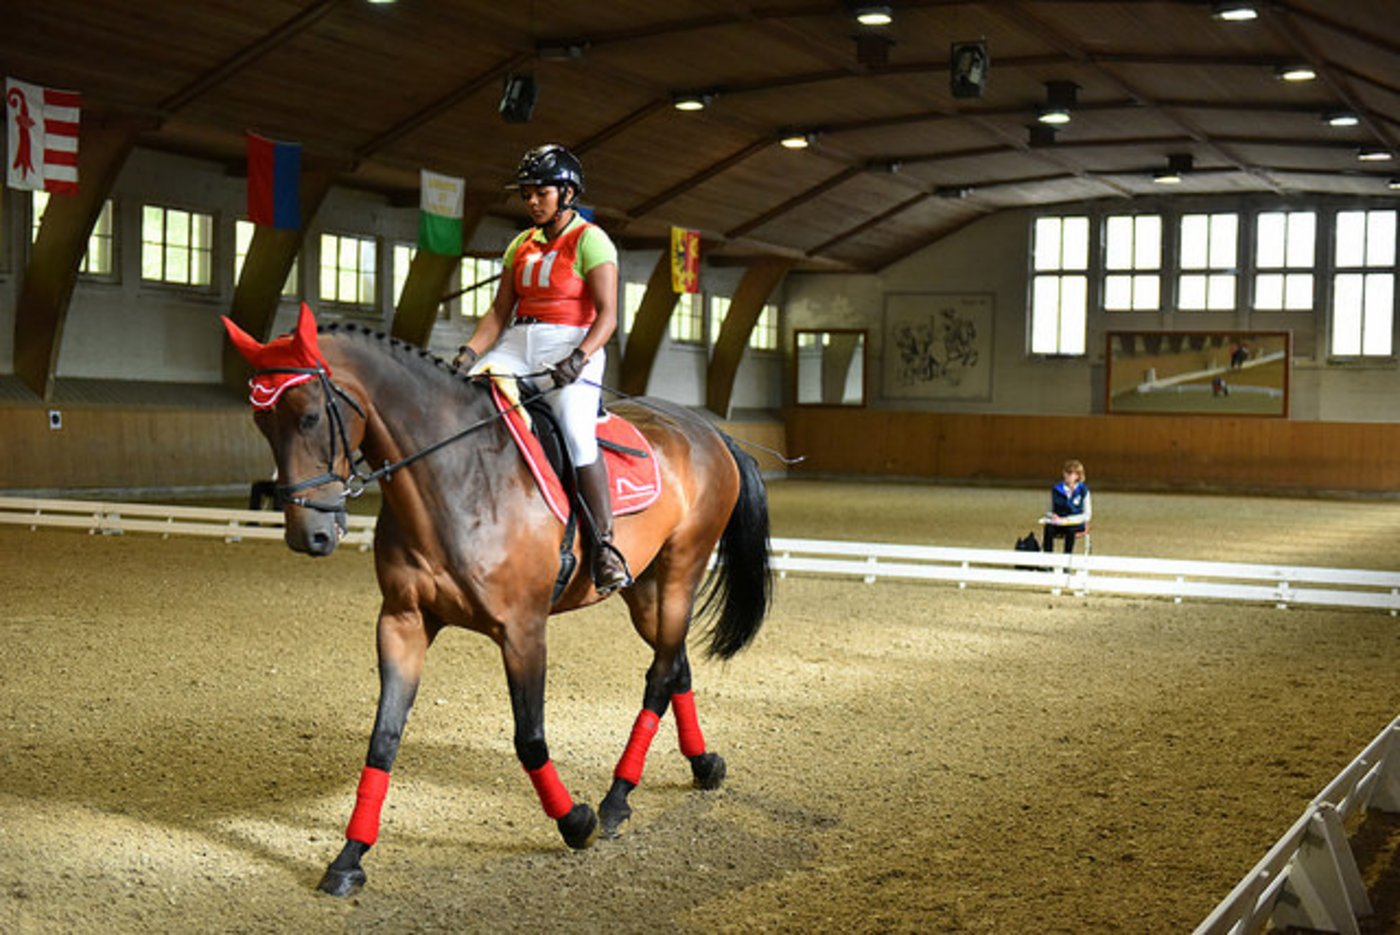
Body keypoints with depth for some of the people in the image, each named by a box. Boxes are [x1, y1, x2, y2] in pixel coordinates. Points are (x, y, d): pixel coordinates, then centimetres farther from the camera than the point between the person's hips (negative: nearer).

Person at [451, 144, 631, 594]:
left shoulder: (590, 241, -1)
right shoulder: (521, 245, 18)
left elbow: (607, 315, -10)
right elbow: (500, 310, 14)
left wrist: (578, 358, -27)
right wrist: (470, 351, -4)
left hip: (571, 347, -6)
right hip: (518, 345, 6)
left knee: (577, 434, -28)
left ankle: (605, 546, -23)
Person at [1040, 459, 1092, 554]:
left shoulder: (1083, 490, -2)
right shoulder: (1056, 490, 7)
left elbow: (1087, 515, -3)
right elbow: (1052, 510, 16)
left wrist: (1068, 519, -13)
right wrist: (1053, 515, -9)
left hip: (1076, 523, -2)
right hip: (1058, 522, 2)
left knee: (1070, 529, -38)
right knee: (1048, 528, -32)